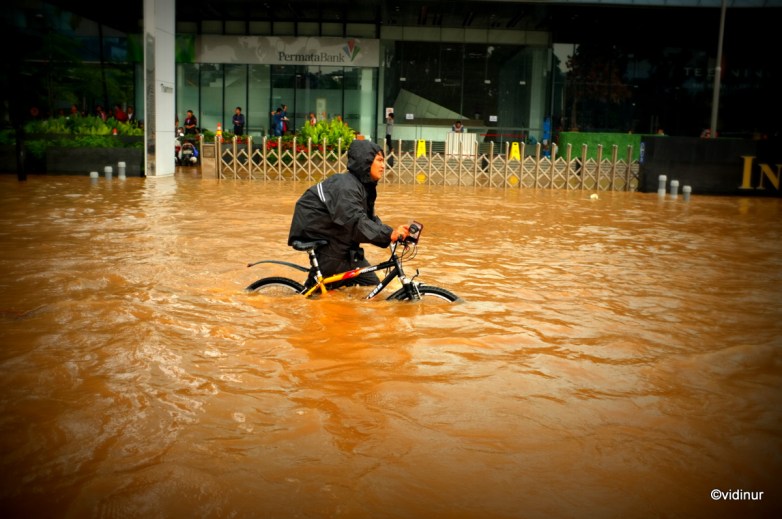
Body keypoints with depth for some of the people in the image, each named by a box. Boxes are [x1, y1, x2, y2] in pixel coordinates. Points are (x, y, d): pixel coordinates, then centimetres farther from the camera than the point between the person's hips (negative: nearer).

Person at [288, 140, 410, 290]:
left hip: (338, 238, 10)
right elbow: (356, 222, -38)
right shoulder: (345, 186, -25)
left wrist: (394, 232, -16)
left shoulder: (364, 185, 7)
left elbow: (370, 219, 1)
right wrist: (389, 234, -47)